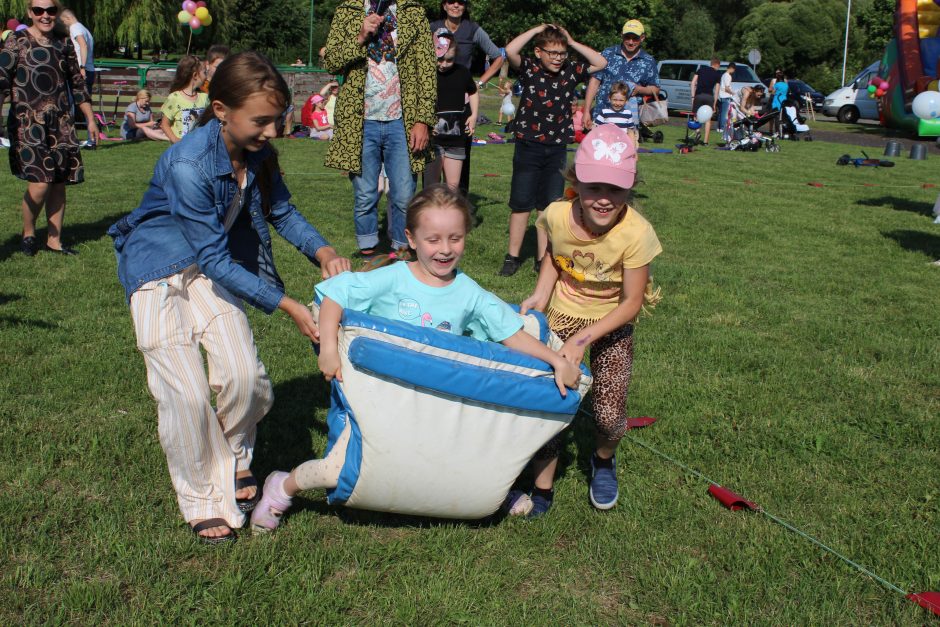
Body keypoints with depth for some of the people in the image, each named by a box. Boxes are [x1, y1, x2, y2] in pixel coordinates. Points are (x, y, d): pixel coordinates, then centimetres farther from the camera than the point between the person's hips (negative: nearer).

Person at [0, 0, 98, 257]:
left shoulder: (64, 44, 11)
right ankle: (28, 233, 11)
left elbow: (77, 84, 19)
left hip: (60, 125, 5)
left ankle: (54, 240, 16)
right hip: (28, 124, -5)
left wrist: (90, 119, 20)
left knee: (59, 183, 5)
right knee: (40, 182, -13)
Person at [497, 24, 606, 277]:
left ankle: (543, 258, 18)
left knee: (549, 206, 8)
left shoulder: (570, 71, 2)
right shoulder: (529, 68, -7)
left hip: (557, 149, 3)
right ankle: (513, 256, 12)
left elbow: (601, 62, 1)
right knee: (521, 204, 3)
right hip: (528, 146, -3)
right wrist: (537, 29, -13)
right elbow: (510, 50, -23)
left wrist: (572, 42, -3)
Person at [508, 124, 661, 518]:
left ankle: (603, 460, 29)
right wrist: (541, 295, -13)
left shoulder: (635, 234, -30)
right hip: (562, 318, 2)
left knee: (609, 414, -8)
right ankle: (542, 492, 15)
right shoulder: (557, 216, -22)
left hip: (612, 325, -2)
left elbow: (631, 303, -21)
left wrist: (584, 338, -27)